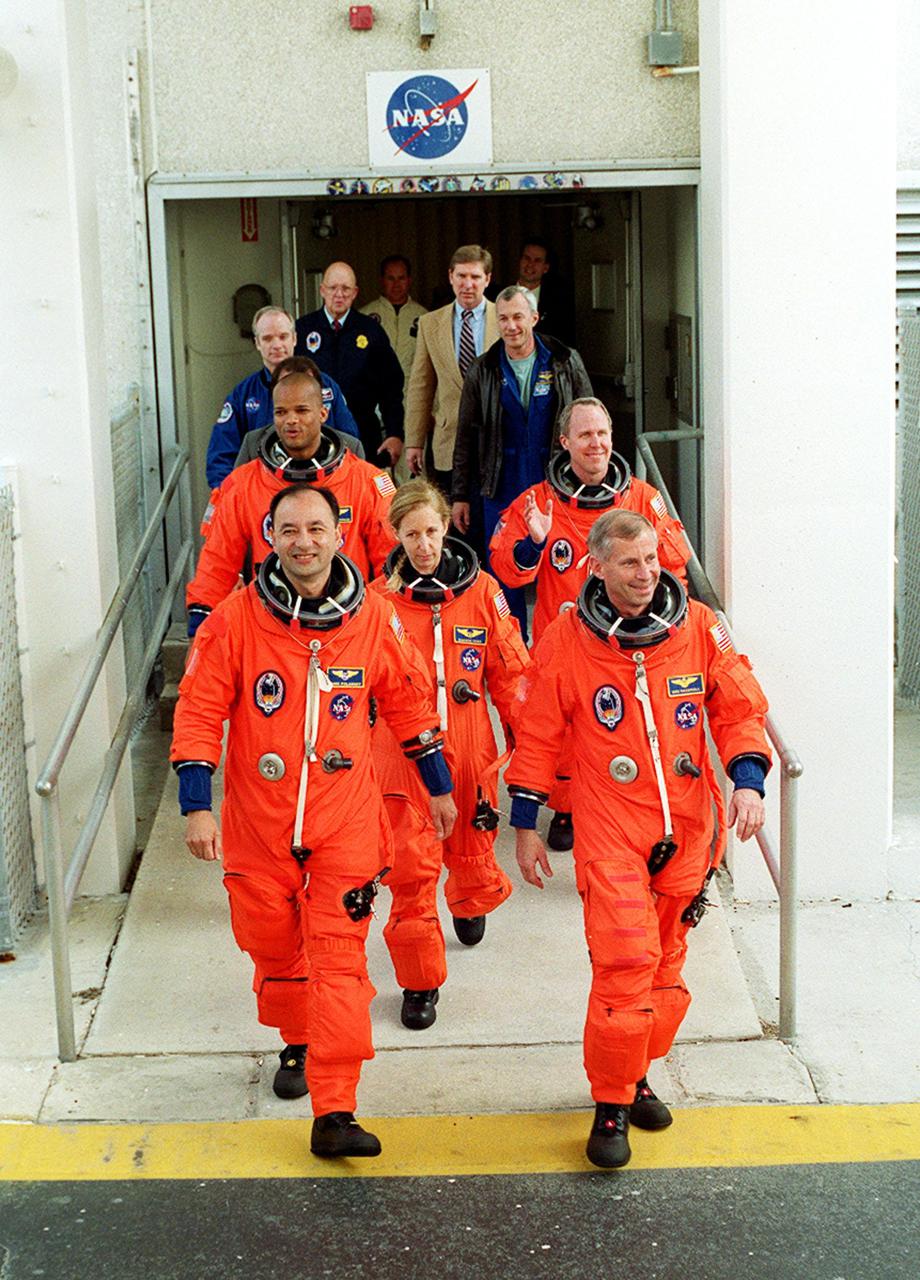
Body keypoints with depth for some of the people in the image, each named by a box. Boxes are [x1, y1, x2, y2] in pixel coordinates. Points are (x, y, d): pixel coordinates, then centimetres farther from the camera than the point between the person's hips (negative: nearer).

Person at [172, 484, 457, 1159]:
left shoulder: (373, 617, -3)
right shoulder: (236, 620, -8)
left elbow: (409, 700, 10)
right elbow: (200, 713, -5)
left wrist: (439, 787, 17)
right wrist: (197, 807, -11)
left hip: (346, 821, -1)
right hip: (259, 819, 1)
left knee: (339, 956, -7)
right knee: (273, 946, 15)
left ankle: (334, 1114, -7)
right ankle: (298, 1045, 44)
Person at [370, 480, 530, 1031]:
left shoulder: (482, 591, -2)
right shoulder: (380, 598, -5)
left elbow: (510, 670, 6)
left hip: (470, 750, 2)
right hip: (405, 753, -2)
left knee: (472, 849, 18)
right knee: (412, 868, -4)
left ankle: (472, 903, 54)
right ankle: (420, 981, 11)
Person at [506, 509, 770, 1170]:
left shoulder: (700, 627, -1)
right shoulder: (567, 639, -5)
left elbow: (739, 709, 7)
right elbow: (537, 735, 3)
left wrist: (748, 780, -9)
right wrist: (526, 825, 5)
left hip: (686, 826, 3)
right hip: (609, 827, -3)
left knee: (666, 961, 12)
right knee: (625, 960, -12)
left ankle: (635, 1072, 32)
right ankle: (611, 1104, 2)